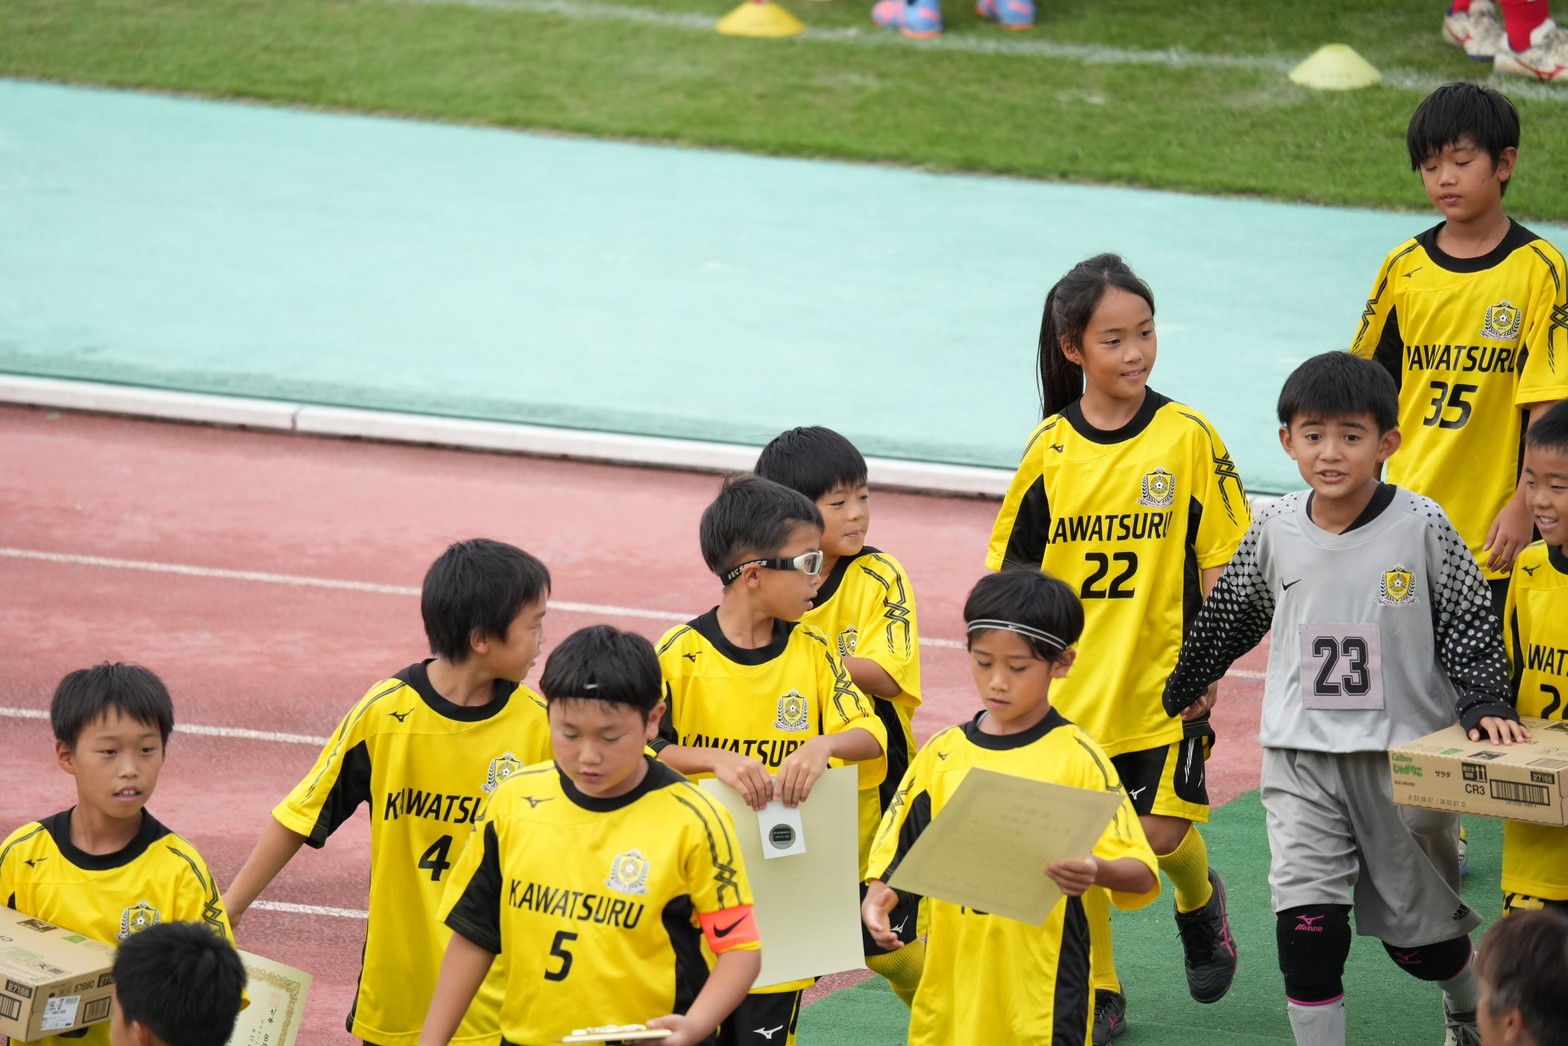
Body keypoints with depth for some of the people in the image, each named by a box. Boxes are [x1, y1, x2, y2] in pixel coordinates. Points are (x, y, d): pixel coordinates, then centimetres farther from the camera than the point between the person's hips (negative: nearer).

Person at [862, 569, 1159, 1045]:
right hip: (951, 990, 4)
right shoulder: (941, 755, 7)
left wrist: (1097, 871, -30)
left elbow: (1141, 876, -9)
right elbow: (897, 858, 11)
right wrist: (878, 899, -10)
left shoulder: (1077, 759, -4)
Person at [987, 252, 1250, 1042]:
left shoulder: (1187, 438, -7)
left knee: (1163, 829, 0)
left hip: (1162, 682, -2)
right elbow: (1012, 568, 5)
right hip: (1069, 688, 2)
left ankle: (1200, 904, 36)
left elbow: (1220, 562, -2)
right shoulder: (1049, 448, -3)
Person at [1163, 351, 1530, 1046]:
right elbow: (1226, 618, 15)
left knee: (1416, 927, 12)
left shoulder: (1421, 528, -10)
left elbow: (1471, 627, -3)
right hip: (1300, 760, 2)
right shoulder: (1275, 531, -1)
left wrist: (1486, 705, -18)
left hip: (1404, 753, -2)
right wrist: (1177, 693, 25)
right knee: (1306, 922, -12)